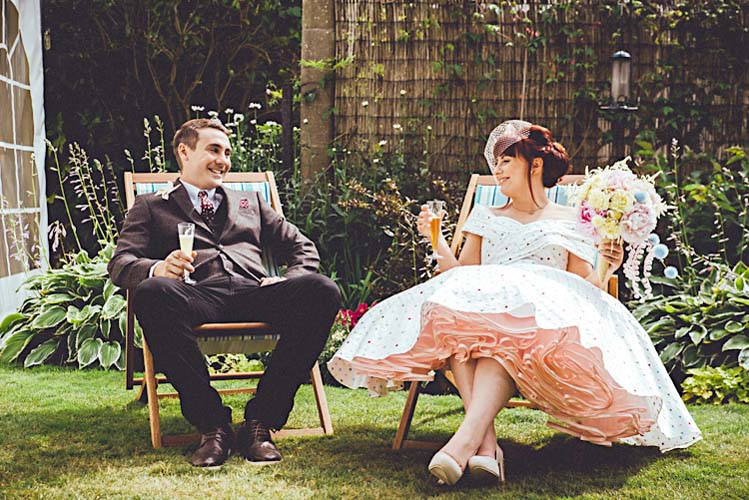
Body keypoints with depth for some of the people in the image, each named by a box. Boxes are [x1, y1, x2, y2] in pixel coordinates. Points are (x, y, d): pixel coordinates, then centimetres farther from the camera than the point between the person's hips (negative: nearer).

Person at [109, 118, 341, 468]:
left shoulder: (249, 202, 34)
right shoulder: (151, 206, 25)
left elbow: (303, 248, 26)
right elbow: (120, 265, 10)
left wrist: (287, 282, 3)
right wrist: (157, 269, -14)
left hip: (253, 293, 2)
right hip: (198, 295, -2)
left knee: (322, 291, -29)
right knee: (150, 293, -38)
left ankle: (260, 420, -23)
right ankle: (212, 424, -28)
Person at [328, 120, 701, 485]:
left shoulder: (569, 222, 21)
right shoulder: (485, 217, 30)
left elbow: (584, 289, 14)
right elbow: (459, 274, 20)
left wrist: (605, 270, -5)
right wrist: (437, 241, 6)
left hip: (544, 316, -2)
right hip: (482, 301, 2)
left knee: (509, 332, -41)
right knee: (451, 310, -37)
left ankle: (465, 440, -57)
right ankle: (486, 442, -49)